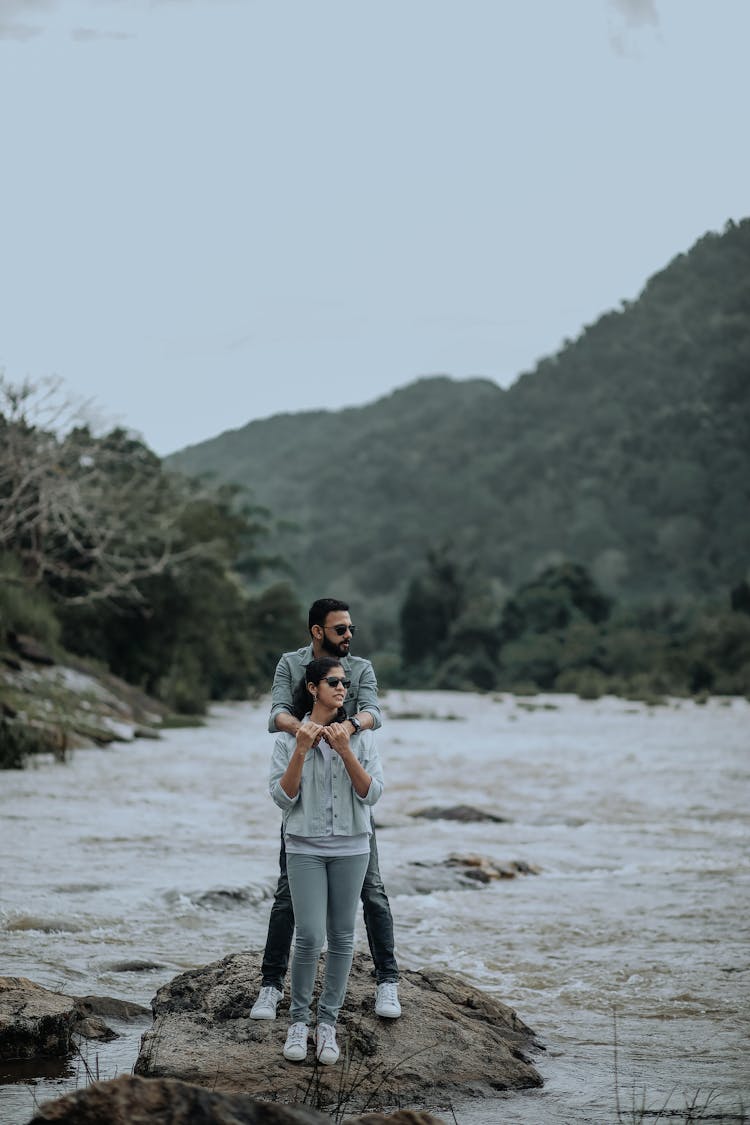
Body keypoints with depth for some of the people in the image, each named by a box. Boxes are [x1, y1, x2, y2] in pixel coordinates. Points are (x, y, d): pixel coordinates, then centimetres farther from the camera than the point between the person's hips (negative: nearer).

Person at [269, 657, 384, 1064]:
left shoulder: (360, 736, 2)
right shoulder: (289, 737, -1)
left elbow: (371, 792, -6)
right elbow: (282, 798, -6)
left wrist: (345, 751, -17)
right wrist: (301, 751, -16)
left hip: (350, 846, 2)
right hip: (305, 846, -2)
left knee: (341, 937, 4)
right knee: (309, 936, -10)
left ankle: (327, 1023, 13)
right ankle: (298, 1020, 7)